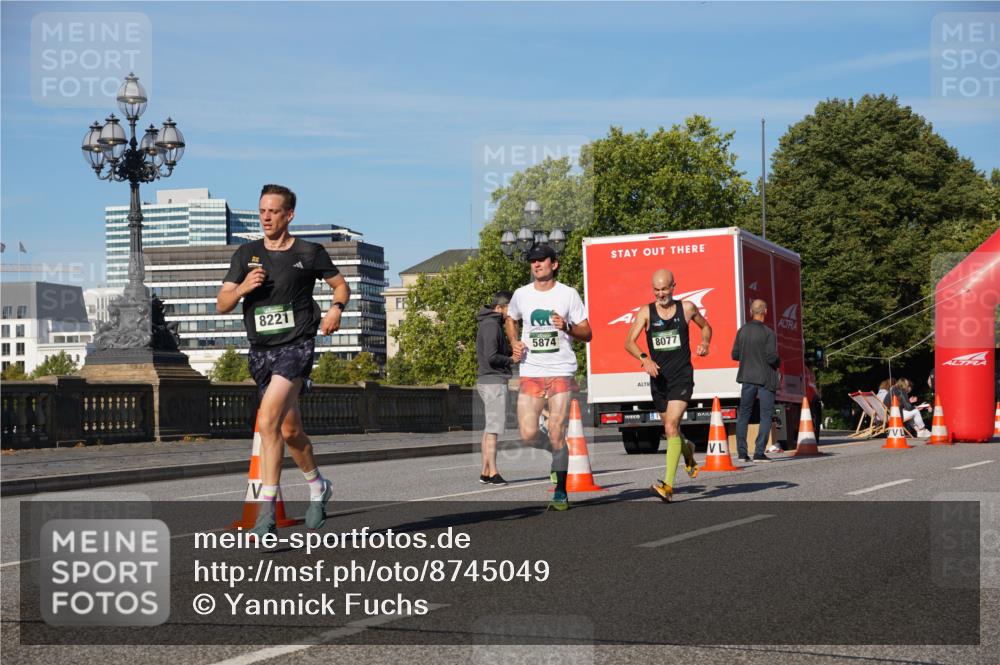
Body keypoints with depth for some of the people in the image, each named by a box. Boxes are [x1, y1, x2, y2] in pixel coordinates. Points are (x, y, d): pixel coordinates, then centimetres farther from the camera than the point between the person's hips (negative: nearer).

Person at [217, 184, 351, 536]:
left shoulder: (309, 253, 0)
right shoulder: (246, 254, 8)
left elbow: (341, 285, 14)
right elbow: (221, 305, 7)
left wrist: (336, 308, -6)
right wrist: (242, 288, -13)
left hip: (296, 346, -5)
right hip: (260, 349, 5)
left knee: (268, 422, -22)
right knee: (290, 429, 16)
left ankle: (266, 512, -20)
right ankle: (318, 488, 41)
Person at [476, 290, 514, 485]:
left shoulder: (493, 323, 18)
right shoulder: (491, 325, -14)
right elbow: (491, 357, -22)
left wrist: (513, 351, 4)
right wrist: (512, 359, -9)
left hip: (491, 381, 10)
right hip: (493, 381, -10)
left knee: (490, 428, 12)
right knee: (494, 427, -10)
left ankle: (485, 471, 14)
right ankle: (492, 473, -10)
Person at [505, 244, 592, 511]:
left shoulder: (568, 294, 2)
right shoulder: (521, 294, 8)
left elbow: (587, 334, 4)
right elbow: (510, 320, 28)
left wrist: (567, 327, -16)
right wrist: (514, 343, 9)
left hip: (561, 373, -2)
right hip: (530, 373, 2)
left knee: (557, 436, -6)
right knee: (527, 436, -8)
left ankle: (560, 492, 7)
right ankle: (554, 451, 25)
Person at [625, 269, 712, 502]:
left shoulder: (687, 308, 2)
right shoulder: (646, 312, 0)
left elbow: (706, 326, 20)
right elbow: (629, 342, -9)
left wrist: (704, 344, 0)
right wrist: (644, 359, -26)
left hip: (682, 377, -3)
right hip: (658, 378, 3)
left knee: (671, 426, -18)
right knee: (671, 428, 17)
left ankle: (668, 484, -23)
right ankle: (687, 451, 53)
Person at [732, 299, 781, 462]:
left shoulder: (742, 330, 1)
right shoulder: (768, 333, -13)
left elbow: (735, 355, 4)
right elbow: (772, 357, -18)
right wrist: (778, 362, 4)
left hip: (747, 377, 4)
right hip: (766, 378, -4)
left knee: (743, 414, 12)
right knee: (766, 415, 2)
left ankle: (742, 452, 9)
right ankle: (759, 453, -4)